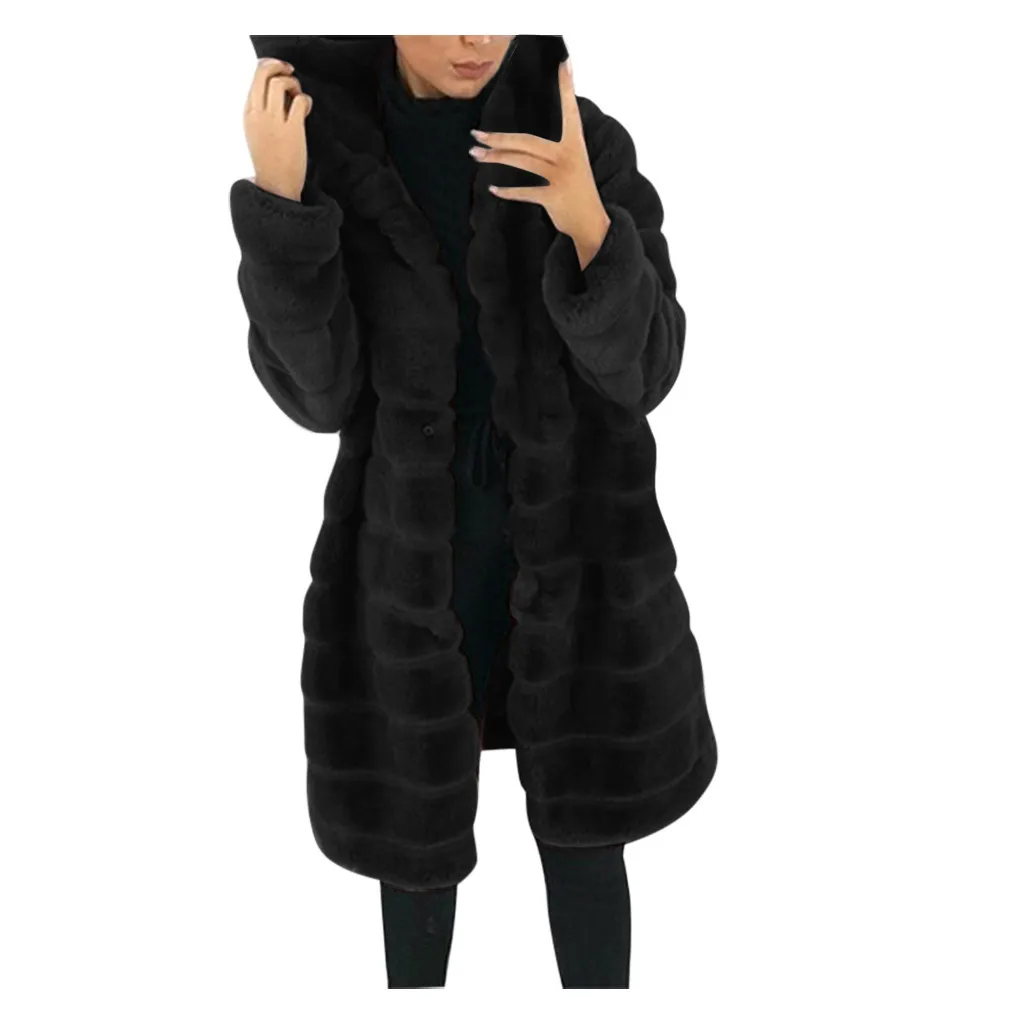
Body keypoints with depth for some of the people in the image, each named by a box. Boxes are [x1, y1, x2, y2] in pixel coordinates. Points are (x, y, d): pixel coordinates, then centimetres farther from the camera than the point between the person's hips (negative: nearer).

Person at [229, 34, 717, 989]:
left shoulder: (587, 142, -7)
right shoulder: (322, 144, -6)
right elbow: (317, 393, -12)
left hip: (572, 538, 0)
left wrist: (590, 226, -29)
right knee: (414, 827, 14)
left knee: (585, 828, 12)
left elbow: (645, 369, -11)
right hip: (411, 550, 0)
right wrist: (276, 202, -23)